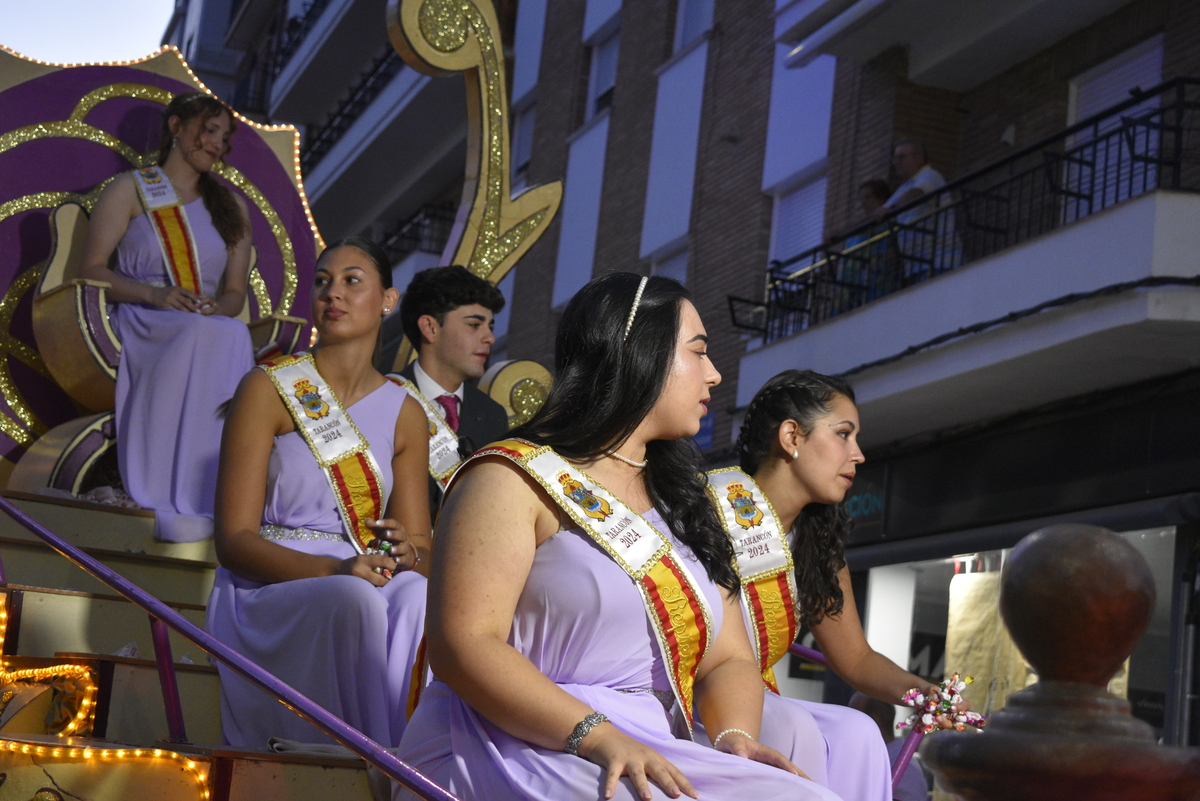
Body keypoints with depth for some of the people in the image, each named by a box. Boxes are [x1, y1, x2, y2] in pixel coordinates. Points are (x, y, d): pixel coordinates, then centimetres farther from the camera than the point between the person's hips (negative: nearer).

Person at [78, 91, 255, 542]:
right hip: (138, 328, -3)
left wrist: (215, 307, -9)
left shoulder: (231, 208, 23)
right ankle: (171, 502, -40)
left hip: (209, 332, 3)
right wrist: (153, 294, -15)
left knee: (233, 337, -36)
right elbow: (90, 270, 2)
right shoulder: (129, 191, 12)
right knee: (204, 337, -39)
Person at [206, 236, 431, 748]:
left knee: (418, 597, -32)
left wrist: (408, 554, -16)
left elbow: (421, 550, 11)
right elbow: (233, 540, -8)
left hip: (358, 589, 3)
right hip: (265, 593, -3)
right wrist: (334, 569, -24)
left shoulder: (405, 414, 12)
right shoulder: (268, 390, -1)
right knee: (355, 600, -36)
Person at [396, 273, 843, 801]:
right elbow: (462, 645, -14)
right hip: (514, 751, -7)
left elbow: (728, 659, 16)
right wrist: (598, 736, -25)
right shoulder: (513, 478, -1)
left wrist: (736, 737, -7)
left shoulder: (682, 503, 23)